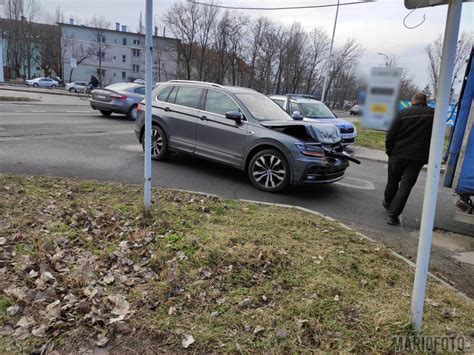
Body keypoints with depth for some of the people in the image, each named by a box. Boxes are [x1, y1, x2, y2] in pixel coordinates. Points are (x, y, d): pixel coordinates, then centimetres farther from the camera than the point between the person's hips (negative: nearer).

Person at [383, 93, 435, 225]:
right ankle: (393, 215, -3)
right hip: (417, 158, 0)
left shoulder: (403, 113, 0)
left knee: (392, 182, 19)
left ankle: (387, 203, 40)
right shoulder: (434, 114, 3)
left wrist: (389, 151, 8)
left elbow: (390, 135, -2)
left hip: (398, 155, 1)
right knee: (405, 187, 0)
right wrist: (428, 156, 9)